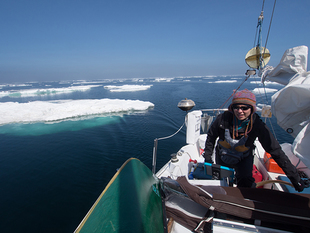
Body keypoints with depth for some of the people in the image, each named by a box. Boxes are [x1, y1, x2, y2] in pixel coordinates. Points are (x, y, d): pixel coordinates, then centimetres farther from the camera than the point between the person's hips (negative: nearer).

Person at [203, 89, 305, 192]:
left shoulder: (257, 125, -25)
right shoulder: (223, 118, -26)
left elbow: (275, 150, -20)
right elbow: (211, 137, -9)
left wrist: (295, 177, -18)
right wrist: (207, 157, -12)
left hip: (244, 158, -1)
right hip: (223, 156, 1)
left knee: (246, 184, -19)